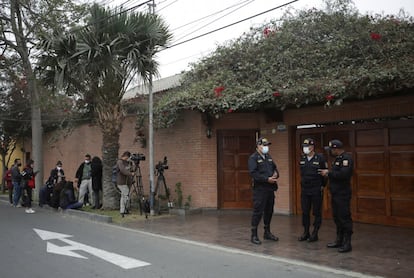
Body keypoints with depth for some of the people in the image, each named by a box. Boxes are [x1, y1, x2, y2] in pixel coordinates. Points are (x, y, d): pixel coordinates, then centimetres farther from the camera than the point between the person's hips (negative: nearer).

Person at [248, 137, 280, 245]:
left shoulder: (268, 157, 16)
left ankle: (267, 232, 28)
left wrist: (276, 174, -2)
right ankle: (254, 235, 2)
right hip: (259, 189, -8)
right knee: (258, 212, -6)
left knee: (269, 211, 15)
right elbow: (253, 173, -19)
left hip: (270, 188, 8)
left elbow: (275, 168, 21)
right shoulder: (253, 158, -9)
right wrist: (267, 179, -22)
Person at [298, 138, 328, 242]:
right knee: (305, 212, 9)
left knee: (317, 212, 4)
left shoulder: (320, 158, -9)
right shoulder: (302, 159, 6)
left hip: (316, 190, -5)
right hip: (304, 190, 5)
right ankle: (306, 233, 20)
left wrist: (322, 186, -1)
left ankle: (315, 234, 13)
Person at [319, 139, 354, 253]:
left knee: (344, 218, -5)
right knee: (337, 217, 15)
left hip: (343, 194, -10)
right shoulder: (337, 159, 16)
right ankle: (339, 240, 26)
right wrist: (328, 174, 2)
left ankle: (347, 243, 2)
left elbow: (344, 174, -27)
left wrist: (329, 173, -19)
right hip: (335, 193, 10)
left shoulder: (346, 158, -15)